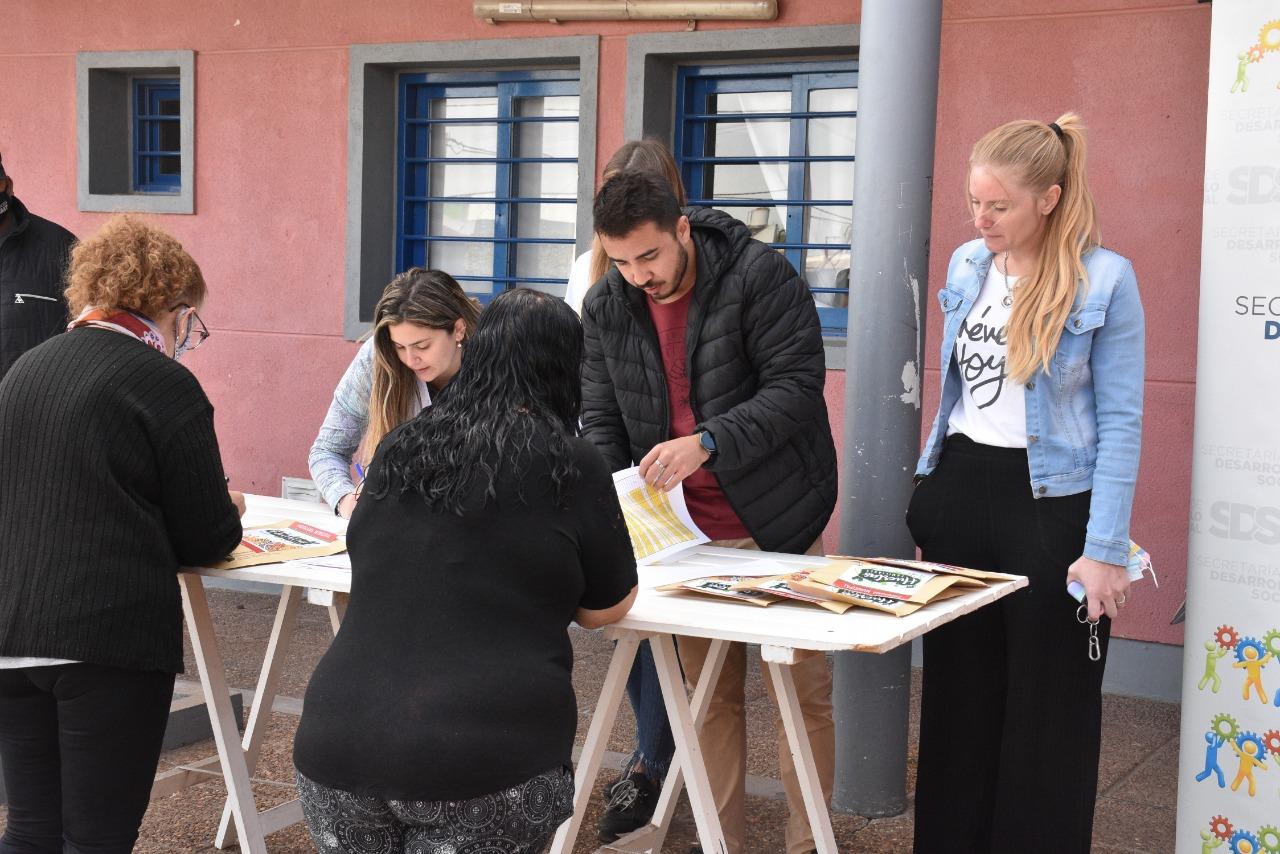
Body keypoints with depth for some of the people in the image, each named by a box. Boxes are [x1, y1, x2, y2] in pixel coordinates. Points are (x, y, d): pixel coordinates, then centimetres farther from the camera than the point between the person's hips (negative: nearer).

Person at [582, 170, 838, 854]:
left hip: (778, 521, -4)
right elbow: (600, 419, 5)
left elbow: (795, 388, -20)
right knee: (710, 693, 10)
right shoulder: (605, 308, 0)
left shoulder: (760, 276, -14)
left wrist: (706, 443, -31)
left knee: (803, 690, 1)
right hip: (687, 532, 4)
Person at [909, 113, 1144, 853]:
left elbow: (1120, 421, -11)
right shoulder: (967, 267, 5)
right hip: (960, 493, 5)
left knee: (1048, 710, 6)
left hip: (1051, 505, -5)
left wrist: (1105, 549, -15)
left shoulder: (1106, 280, -11)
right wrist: (934, 490, 14)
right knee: (958, 697, 13)